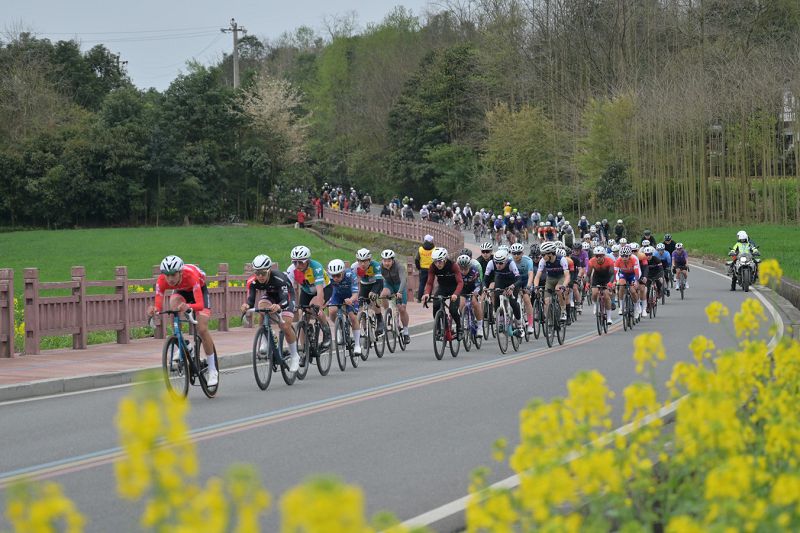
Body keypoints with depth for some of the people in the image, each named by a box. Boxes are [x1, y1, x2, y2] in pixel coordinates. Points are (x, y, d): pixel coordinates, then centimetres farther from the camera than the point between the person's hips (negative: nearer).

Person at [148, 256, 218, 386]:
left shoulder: (190, 276, -42)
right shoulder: (161, 281, -32)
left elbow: (200, 305, -48)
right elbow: (159, 306, -36)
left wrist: (188, 306, -69)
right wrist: (154, 310, -59)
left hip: (199, 290, -3)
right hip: (181, 291, 3)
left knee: (202, 329, -17)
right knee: (174, 302, -33)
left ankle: (212, 370, -2)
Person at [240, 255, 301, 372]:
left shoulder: (279, 278, -39)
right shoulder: (252, 281, -28)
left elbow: (285, 300, -47)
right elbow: (250, 299, -34)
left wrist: (278, 306, -70)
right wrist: (247, 305, -59)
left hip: (286, 296, -3)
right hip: (270, 295, 3)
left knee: (285, 327, -19)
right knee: (262, 306, -32)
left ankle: (294, 356, 3)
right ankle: (264, 342, -20)